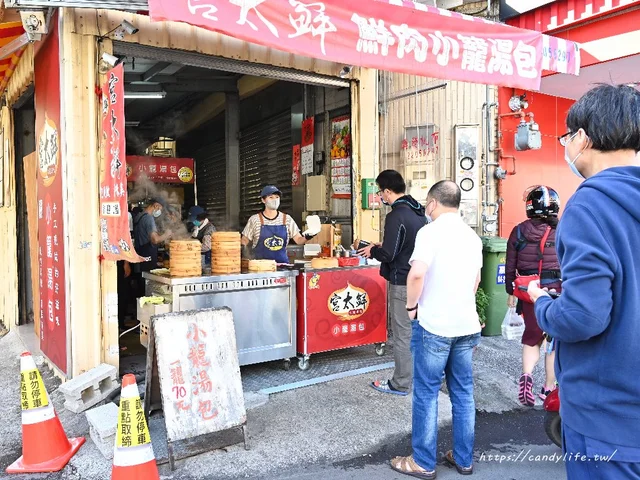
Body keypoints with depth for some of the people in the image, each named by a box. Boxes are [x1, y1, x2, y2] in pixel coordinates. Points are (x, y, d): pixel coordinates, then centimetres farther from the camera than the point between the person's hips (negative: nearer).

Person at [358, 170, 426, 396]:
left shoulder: (396, 216, -20)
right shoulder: (419, 212, 9)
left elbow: (388, 254, -21)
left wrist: (373, 251, -2)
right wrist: (384, 246, 15)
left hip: (402, 283, -9)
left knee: (402, 334, 1)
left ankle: (401, 384, 11)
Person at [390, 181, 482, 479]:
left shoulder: (431, 231, -12)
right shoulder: (472, 236, 11)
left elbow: (417, 273, -25)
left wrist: (411, 306, -10)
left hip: (434, 325, -7)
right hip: (467, 325, 7)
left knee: (426, 394, 5)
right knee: (463, 393, 14)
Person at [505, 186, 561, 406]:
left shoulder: (519, 231, -1)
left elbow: (510, 266, 2)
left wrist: (510, 292, 13)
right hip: (558, 291, -1)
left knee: (532, 335, 16)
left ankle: (526, 374, -7)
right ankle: (549, 387, 24)